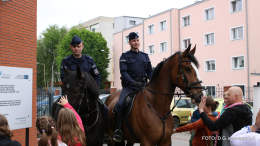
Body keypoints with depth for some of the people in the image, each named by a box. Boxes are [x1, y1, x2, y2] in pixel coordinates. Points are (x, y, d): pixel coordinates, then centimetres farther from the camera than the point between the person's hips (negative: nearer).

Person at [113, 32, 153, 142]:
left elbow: (150, 71, 15)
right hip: (129, 85, -4)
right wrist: (133, 82, -23)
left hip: (143, 84, 4)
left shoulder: (145, 56, 16)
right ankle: (117, 130, -17)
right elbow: (123, 72, -8)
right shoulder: (125, 56, 4)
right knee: (120, 104, -25)